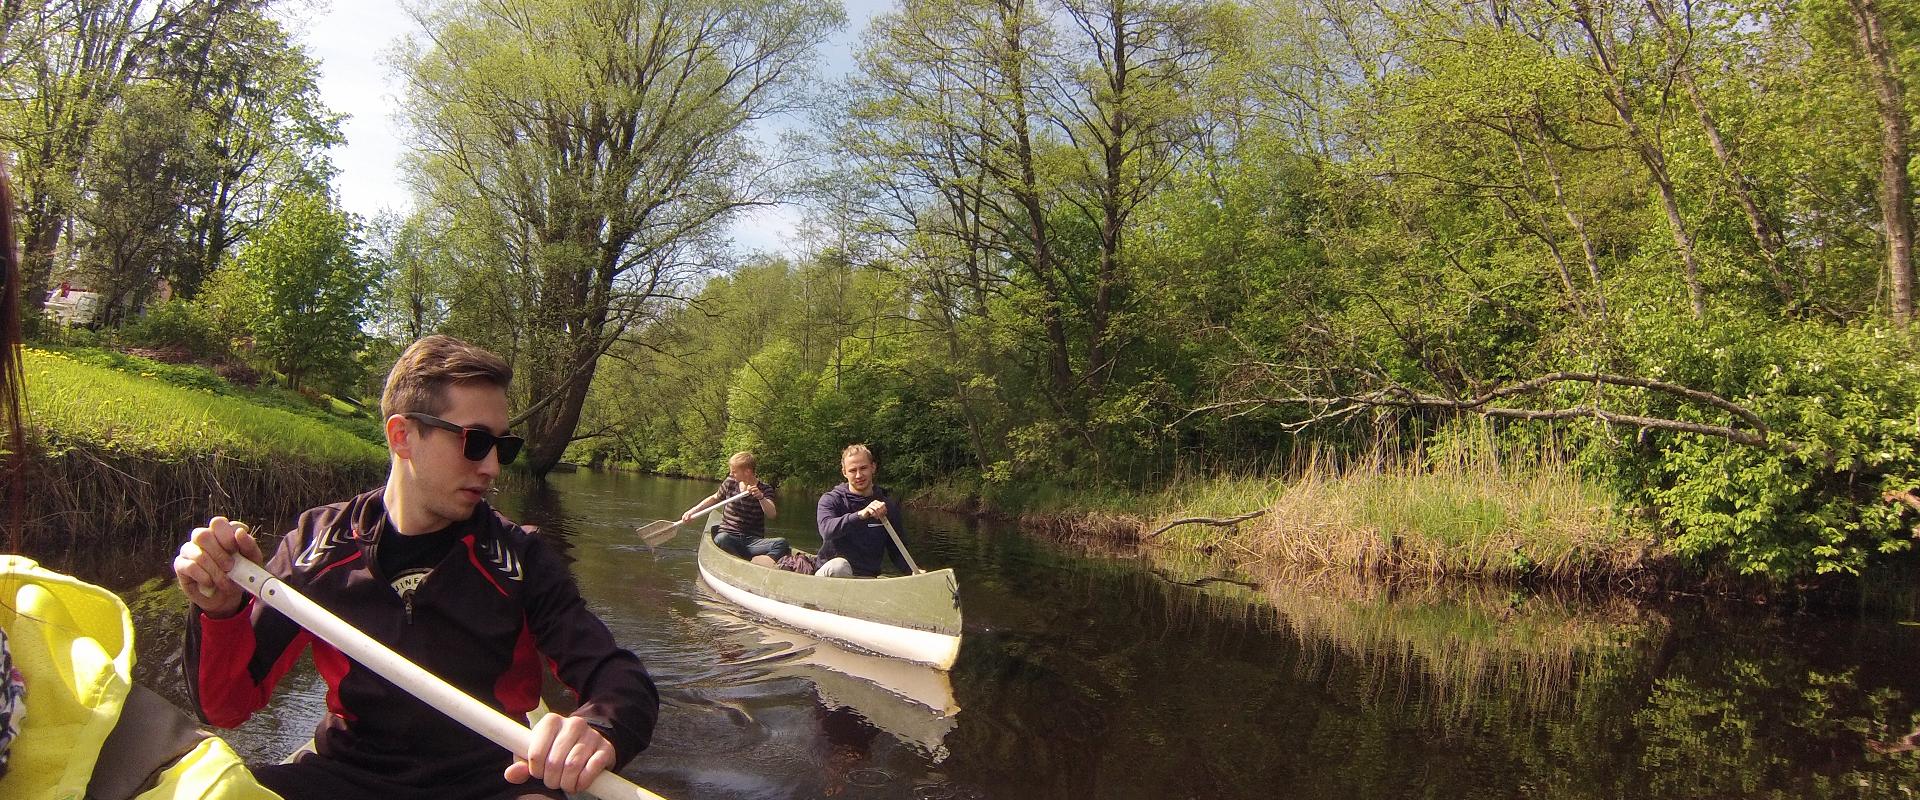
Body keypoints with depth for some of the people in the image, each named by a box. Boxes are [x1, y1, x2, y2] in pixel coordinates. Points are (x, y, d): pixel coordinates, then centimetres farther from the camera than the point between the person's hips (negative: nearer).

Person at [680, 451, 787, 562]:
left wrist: (761, 497, -31)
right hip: (729, 537, 1)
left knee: (782, 544, -31)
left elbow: (772, 515, -14)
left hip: (753, 541, -1)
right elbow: (714, 499, 26)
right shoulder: (730, 483, 8)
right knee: (721, 539, -39)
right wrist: (691, 512, 20)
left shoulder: (765, 490, 1)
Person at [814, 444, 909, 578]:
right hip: (829, 575, -2)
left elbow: (896, 552, 13)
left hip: (867, 579, 3)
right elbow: (827, 529, -22)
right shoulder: (831, 500, 0)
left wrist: (913, 570, -7)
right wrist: (860, 515, -36)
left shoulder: (887, 506, 10)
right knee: (839, 565, -37)